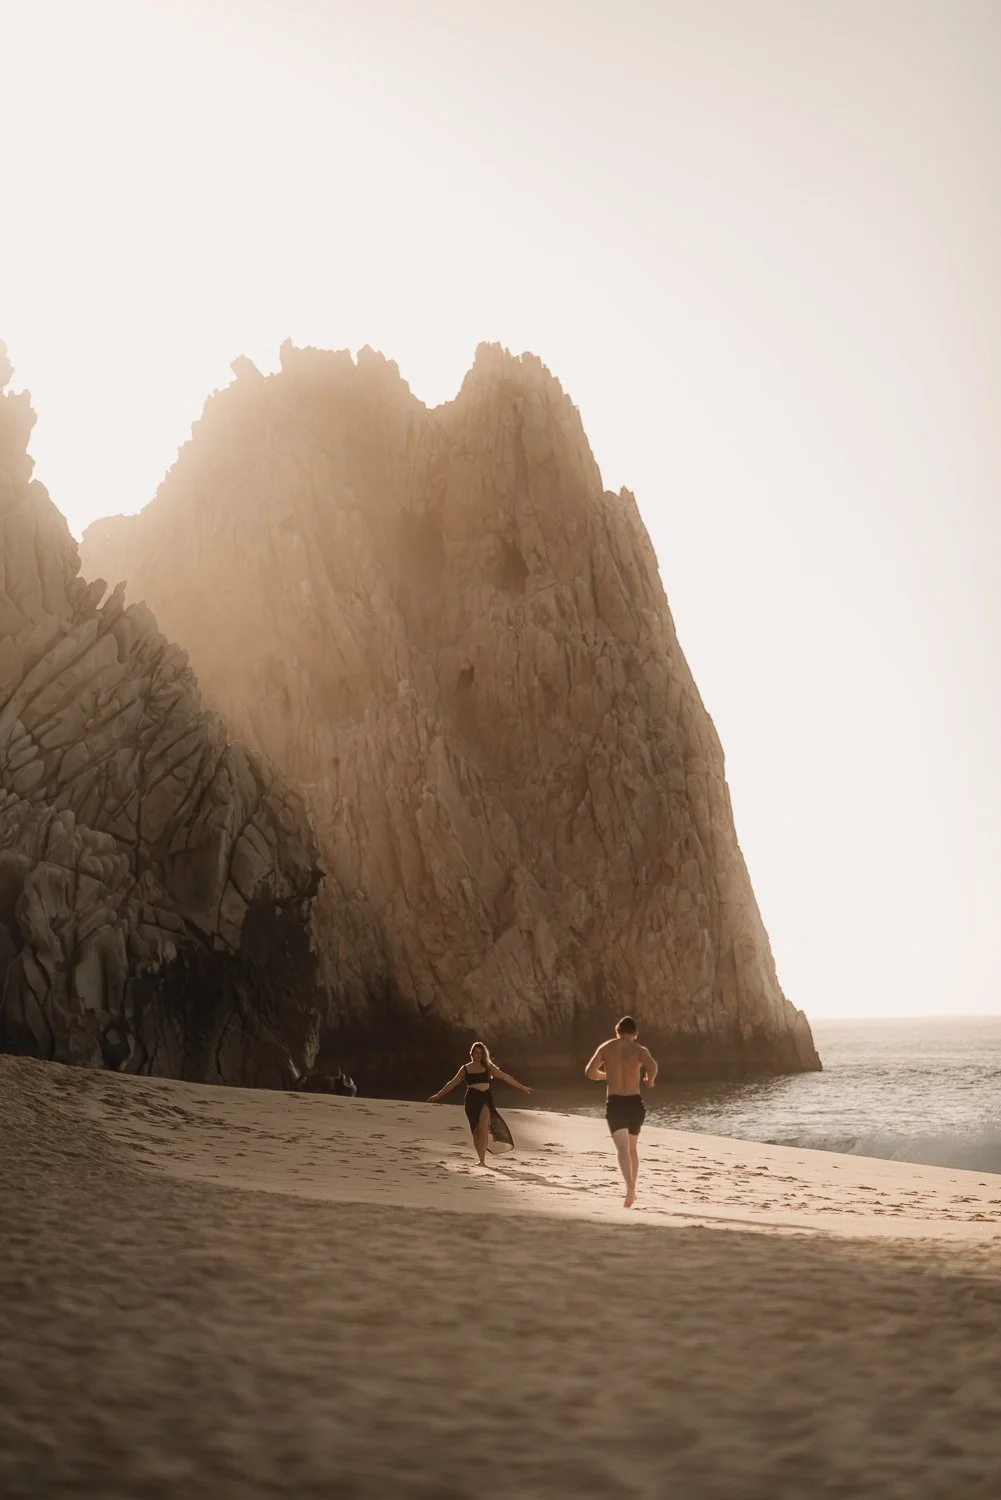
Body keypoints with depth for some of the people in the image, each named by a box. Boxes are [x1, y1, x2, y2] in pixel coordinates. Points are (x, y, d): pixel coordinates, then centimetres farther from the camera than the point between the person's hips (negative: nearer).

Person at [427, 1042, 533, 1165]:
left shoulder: (488, 1067, 8)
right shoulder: (465, 1068, 10)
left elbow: (505, 1077, 11)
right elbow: (452, 1083, 16)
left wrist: (522, 1087, 11)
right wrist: (437, 1096, 17)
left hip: (486, 1098, -1)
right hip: (472, 1100, 1)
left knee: (483, 1129, -15)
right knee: (476, 1130, 3)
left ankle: (482, 1161, -18)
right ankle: (481, 1160, 12)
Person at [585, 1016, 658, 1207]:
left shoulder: (606, 1047, 7)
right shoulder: (640, 1049, 1)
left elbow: (589, 1072, 1)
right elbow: (652, 1067, -19)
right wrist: (650, 1080, 2)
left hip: (615, 1103, -1)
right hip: (635, 1102, 1)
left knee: (622, 1149, -12)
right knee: (632, 1147, 22)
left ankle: (629, 1185, -37)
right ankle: (632, 1189, 27)